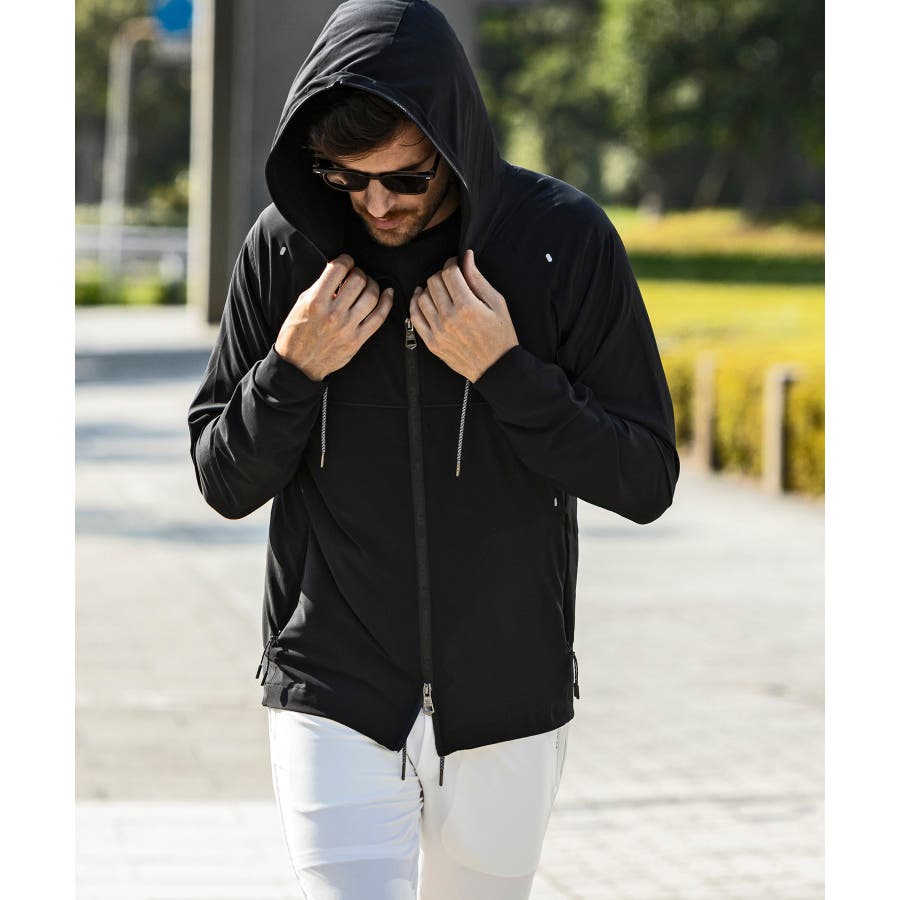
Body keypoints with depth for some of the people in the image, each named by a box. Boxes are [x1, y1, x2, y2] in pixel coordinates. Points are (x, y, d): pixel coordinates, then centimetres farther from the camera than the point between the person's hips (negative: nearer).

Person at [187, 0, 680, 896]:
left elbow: (646, 480, -5)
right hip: (331, 698, 0)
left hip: (506, 704, 0)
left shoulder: (564, 237, -7)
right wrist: (292, 370, -14)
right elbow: (223, 482, 4)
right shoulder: (286, 245, -3)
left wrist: (505, 371, -18)